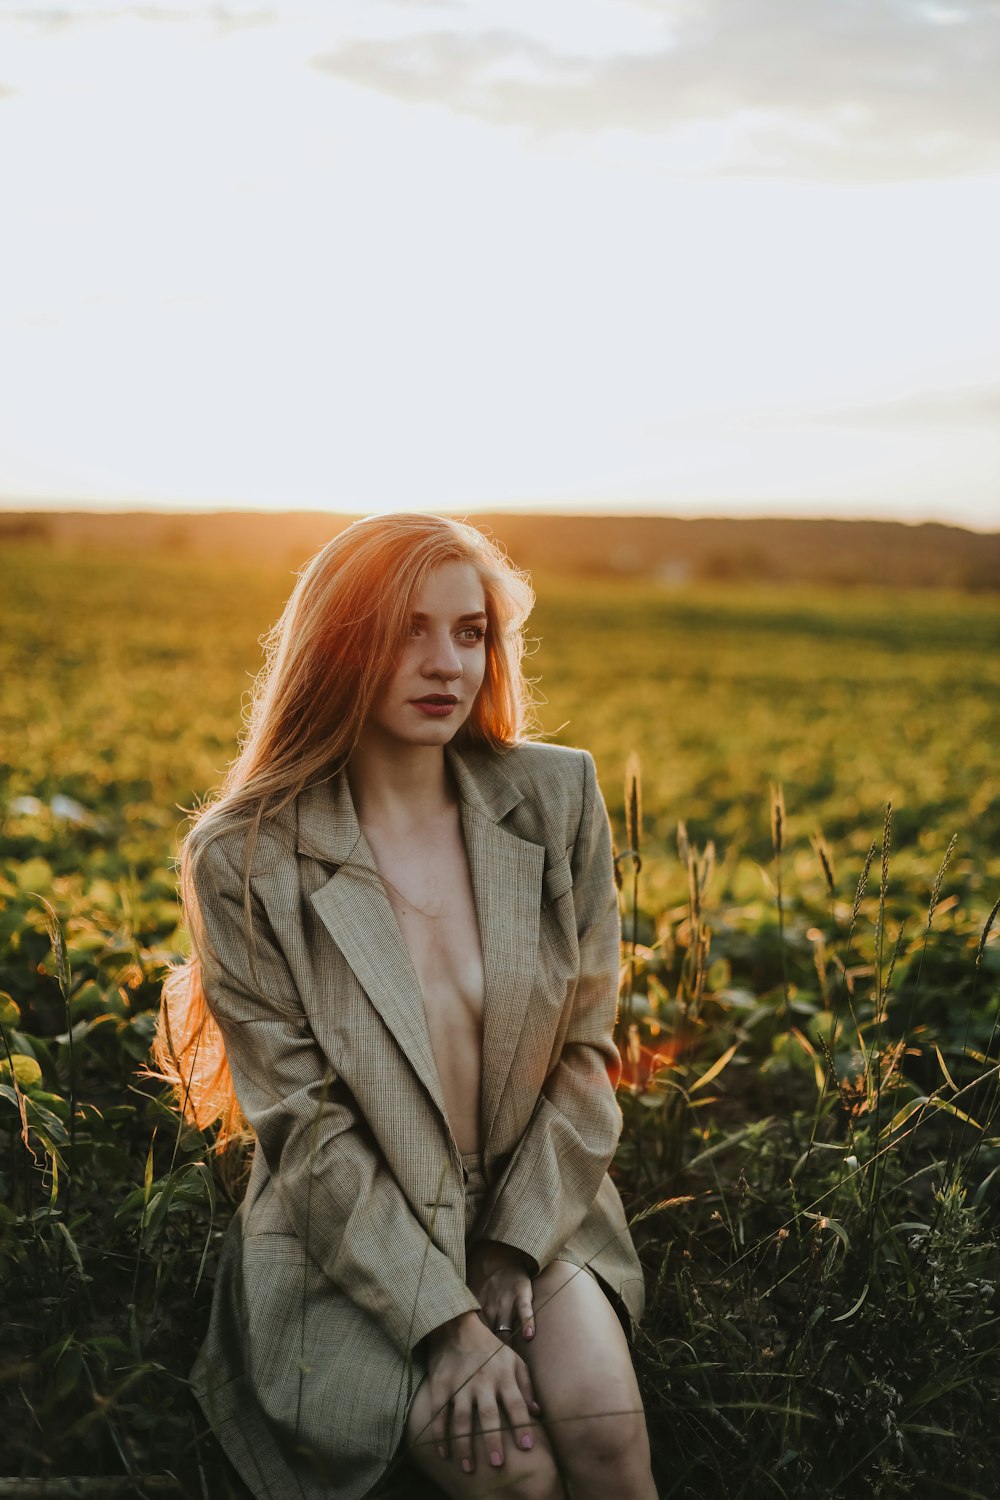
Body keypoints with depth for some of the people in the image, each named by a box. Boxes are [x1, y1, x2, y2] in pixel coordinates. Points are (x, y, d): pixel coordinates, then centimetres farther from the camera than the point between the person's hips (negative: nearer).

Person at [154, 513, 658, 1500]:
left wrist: (516, 1245, -7)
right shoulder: (243, 861, -12)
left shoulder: (557, 799, -4)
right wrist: (445, 1318, -17)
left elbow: (584, 1047, 1)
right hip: (351, 1248, -2)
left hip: (532, 1208, 3)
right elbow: (303, 1124, -12)